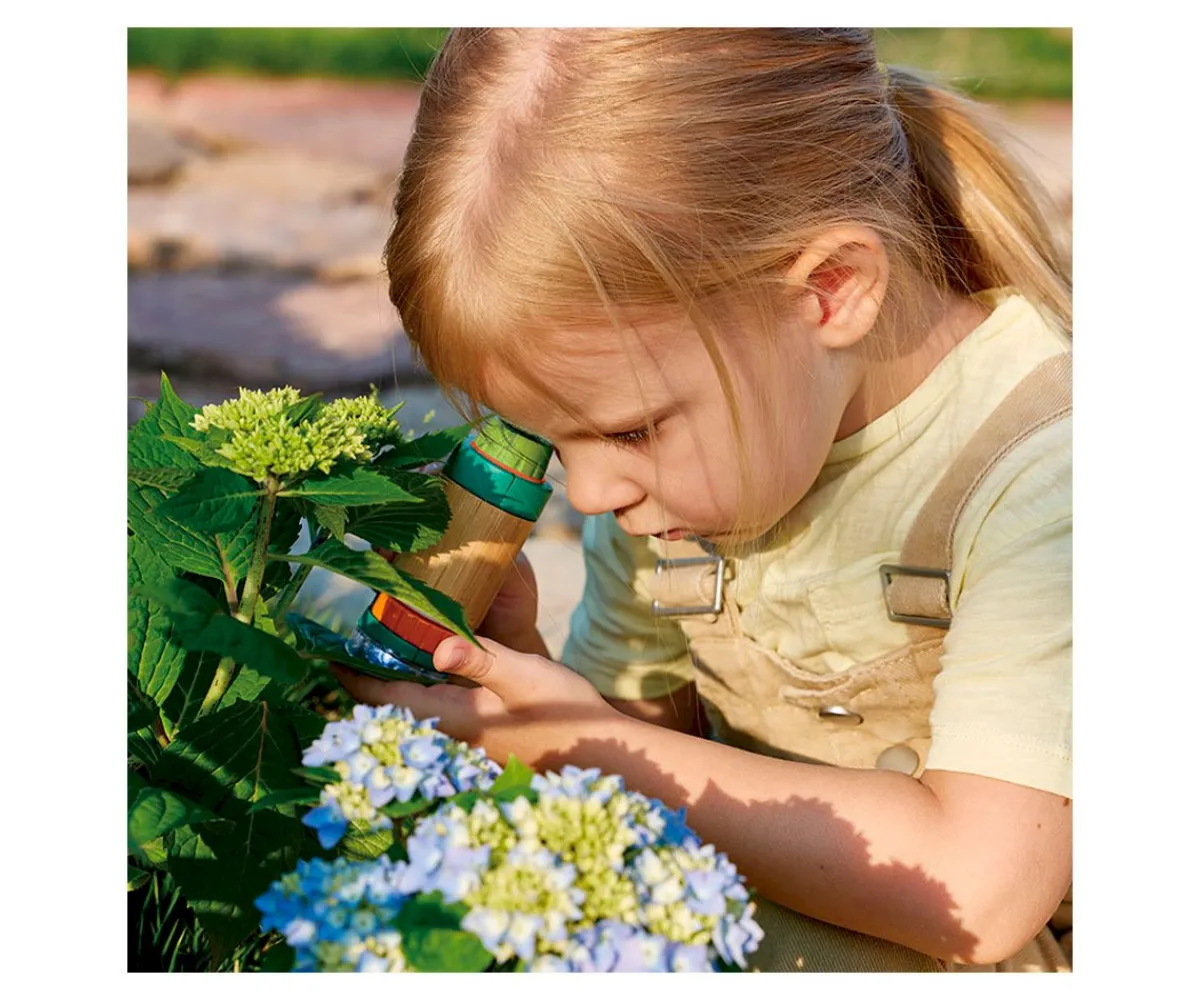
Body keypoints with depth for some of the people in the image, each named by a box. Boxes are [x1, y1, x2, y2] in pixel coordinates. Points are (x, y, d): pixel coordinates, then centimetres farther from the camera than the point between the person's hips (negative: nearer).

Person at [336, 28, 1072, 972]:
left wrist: (582, 744, -24)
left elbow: (975, 891, -29)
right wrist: (519, 676, -17)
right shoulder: (679, 454, -4)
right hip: (743, 922, 5)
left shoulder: (1041, 464, -25)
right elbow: (641, 732, 6)